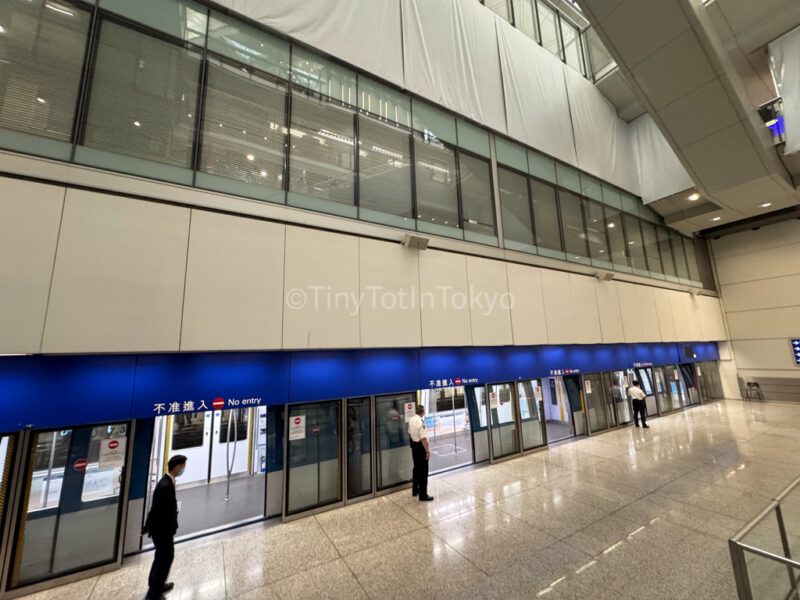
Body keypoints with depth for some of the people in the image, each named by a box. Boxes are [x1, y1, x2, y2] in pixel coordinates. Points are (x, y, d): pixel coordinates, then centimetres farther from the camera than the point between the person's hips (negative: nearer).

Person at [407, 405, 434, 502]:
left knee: (416, 468, 22)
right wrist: (427, 451, -20)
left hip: (413, 445, 8)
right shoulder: (421, 422, -25)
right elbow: (423, 438, -25)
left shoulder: (411, 420, 1)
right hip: (421, 446, -8)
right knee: (423, 471, 2)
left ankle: (415, 490, 35)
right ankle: (423, 495, 10)